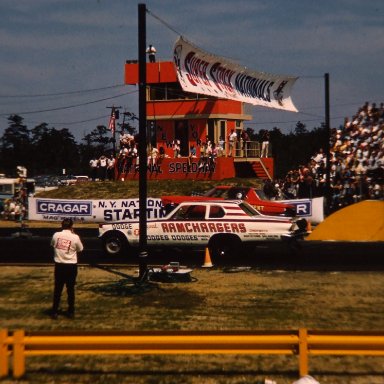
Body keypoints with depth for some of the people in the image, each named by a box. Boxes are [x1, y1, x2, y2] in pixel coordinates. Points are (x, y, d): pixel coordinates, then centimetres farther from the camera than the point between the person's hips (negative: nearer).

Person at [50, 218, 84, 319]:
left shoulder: (56, 235, -5)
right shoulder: (75, 237, -12)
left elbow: (53, 245, 15)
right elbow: (80, 249, 5)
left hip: (59, 265, 2)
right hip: (71, 266, -1)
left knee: (57, 289, 11)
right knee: (70, 289, 10)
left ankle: (54, 312, 13)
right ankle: (71, 312, 16)